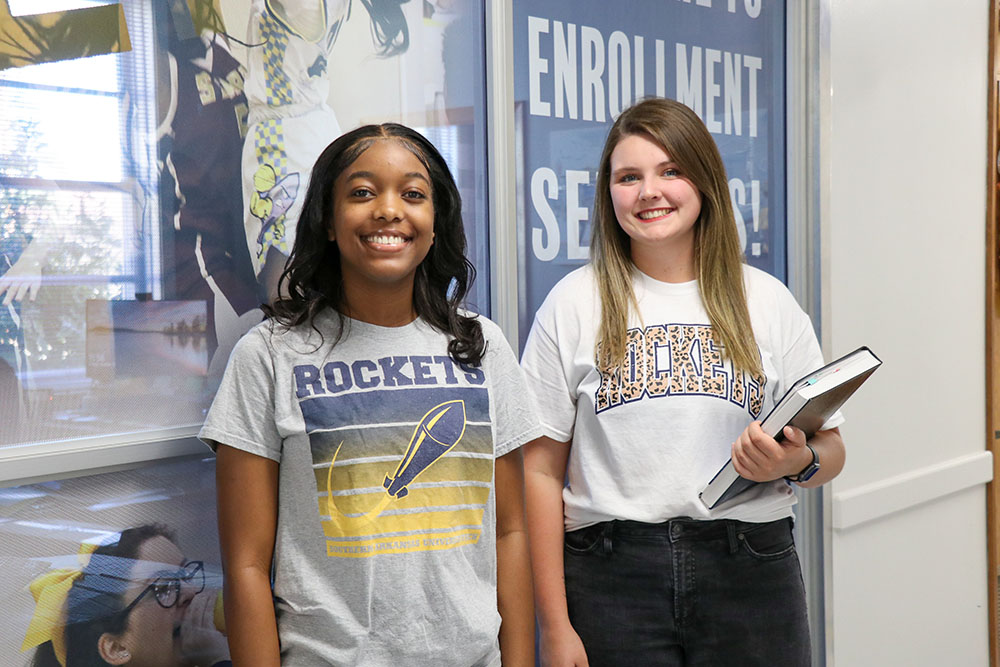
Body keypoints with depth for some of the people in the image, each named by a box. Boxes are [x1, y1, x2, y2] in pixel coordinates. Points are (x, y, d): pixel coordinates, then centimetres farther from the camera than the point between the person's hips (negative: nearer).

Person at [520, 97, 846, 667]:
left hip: (750, 573, 2)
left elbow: (831, 449, 10)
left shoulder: (766, 301, 6)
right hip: (611, 573, -1)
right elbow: (542, 472, -1)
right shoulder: (574, 304, 1)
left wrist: (797, 463, -15)